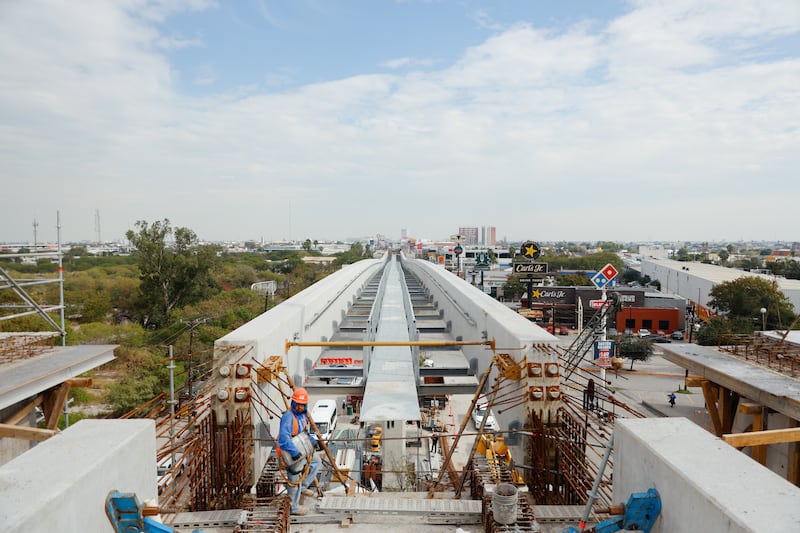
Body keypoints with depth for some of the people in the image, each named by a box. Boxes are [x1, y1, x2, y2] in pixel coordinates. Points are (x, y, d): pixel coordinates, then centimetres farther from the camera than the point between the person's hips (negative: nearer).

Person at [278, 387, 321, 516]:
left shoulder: (302, 415, 3)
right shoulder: (288, 416, -27)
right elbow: (284, 437, -37)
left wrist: (313, 441, 4)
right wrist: (294, 452, -39)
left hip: (299, 450, 9)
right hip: (289, 453, -9)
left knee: (316, 461, 21)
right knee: (295, 479, 5)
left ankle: (303, 487, 27)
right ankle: (294, 507, 22)